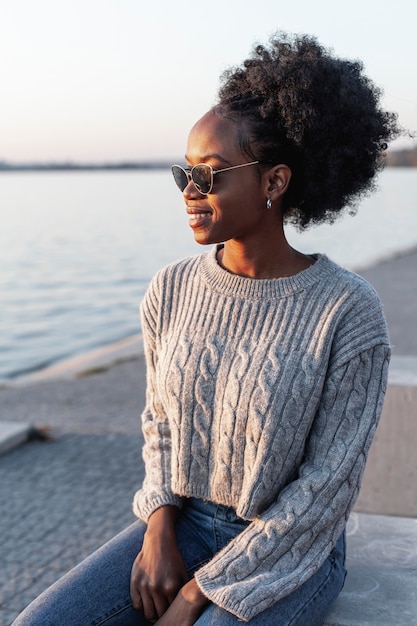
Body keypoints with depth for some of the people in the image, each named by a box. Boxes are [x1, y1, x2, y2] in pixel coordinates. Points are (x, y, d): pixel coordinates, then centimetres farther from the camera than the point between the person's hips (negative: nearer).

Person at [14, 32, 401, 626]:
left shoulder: (349, 311, -20)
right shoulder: (172, 289, -5)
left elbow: (327, 486, -17)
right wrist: (159, 531, -8)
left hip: (288, 553, -4)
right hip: (184, 526, 5)